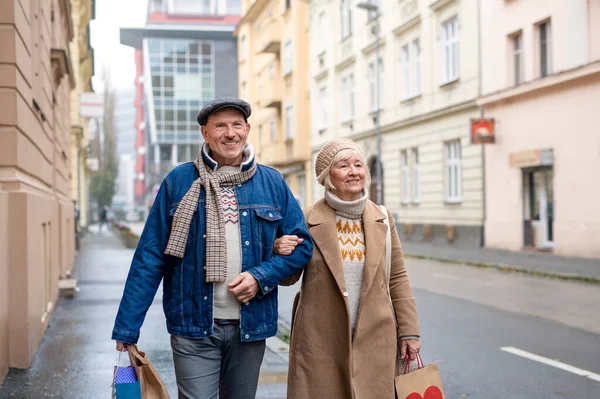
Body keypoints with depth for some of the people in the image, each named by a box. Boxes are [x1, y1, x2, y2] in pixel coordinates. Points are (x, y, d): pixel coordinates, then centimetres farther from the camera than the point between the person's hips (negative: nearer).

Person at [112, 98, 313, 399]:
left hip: (249, 326, 3)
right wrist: (126, 328, -5)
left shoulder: (272, 182, 3)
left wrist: (260, 277, -11)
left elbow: (301, 244, 6)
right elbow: (149, 258, -2)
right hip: (193, 329, -2)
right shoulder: (179, 181, -2)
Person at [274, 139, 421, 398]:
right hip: (320, 341, -2)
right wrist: (282, 255, -16)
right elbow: (288, 278, 5)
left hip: (374, 339, 2)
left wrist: (409, 331, 6)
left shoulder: (382, 219, 4)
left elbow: (397, 277, 8)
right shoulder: (307, 221, -4)